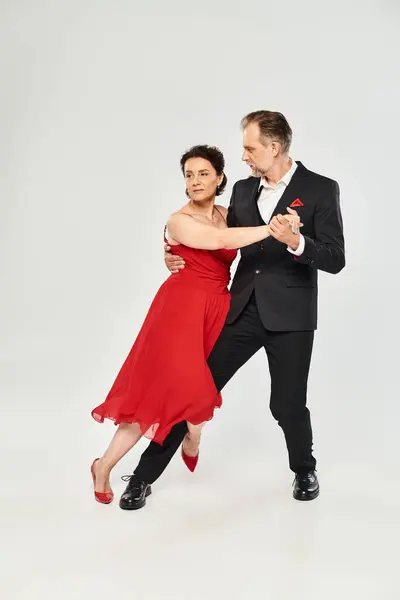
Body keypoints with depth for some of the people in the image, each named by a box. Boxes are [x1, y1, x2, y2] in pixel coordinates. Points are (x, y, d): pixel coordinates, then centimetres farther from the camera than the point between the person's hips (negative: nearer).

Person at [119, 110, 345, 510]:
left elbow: (335, 260, -8)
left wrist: (295, 242, -26)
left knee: (287, 405, 3)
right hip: (242, 309, 4)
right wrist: (180, 259, 6)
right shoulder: (243, 190, 11)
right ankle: (144, 475, 11)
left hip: (289, 314, -4)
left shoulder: (320, 189, -4)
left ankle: (304, 470, 35)